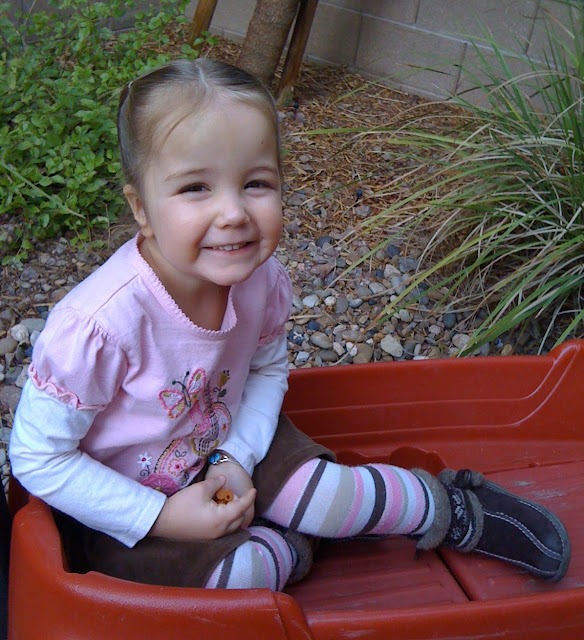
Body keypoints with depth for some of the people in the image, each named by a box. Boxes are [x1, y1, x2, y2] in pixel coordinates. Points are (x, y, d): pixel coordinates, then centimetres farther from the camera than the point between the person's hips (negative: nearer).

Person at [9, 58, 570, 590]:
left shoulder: (262, 280, -17)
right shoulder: (99, 322, -35)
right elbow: (37, 456, -22)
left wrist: (236, 459, -13)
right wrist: (164, 516, -23)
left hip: (220, 448, 4)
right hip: (119, 500, -4)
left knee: (324, 490, -13)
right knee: (232, 571, -27)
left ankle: (452, 510, 14)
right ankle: (290, 547, 6)